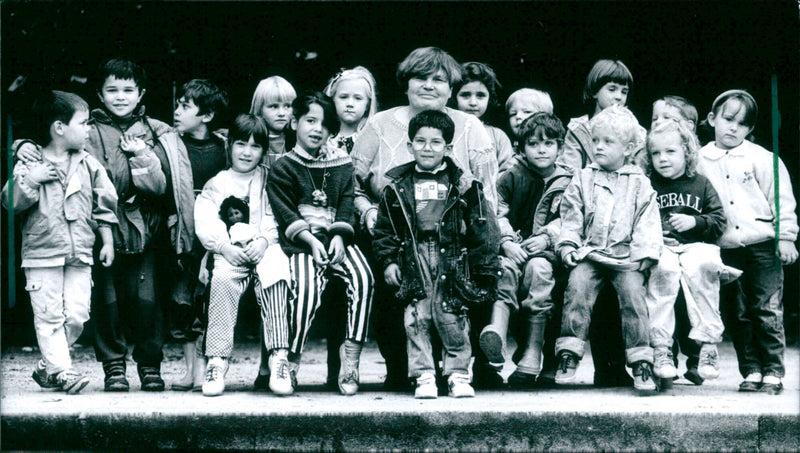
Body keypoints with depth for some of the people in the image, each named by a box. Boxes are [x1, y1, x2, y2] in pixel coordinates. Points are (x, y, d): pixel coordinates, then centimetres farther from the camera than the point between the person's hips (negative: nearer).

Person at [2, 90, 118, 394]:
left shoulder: (89, 166, 7)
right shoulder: (29, 164, -1)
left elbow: (104, 206, 13)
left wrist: (107, 242, 10)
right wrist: (30, 180, -17)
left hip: (80, 255, 3)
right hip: (42, 254, -3)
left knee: (76, 316, -1)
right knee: (49, 316, -5)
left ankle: (47, 368, 13)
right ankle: (62, 372, -1)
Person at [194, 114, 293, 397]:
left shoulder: (269, 179, 18)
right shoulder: (216, 184, 17)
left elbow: (277, 217, 6)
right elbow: (205, 222, 4)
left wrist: (264, 241, -12)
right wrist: (225, 246, -12)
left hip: (263, 248, 0)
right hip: (229, 252, 0)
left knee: (274, 274, -33)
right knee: (222, 279, -32)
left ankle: (279, 357, -37)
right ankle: (217, 361, -33)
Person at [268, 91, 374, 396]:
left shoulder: (340, 163, 17)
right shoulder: (283, 168, 6)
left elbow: (346, 203, 9)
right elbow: (285, 213, -2)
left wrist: (338, 237, -9)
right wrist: (312, 241, -16)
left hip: (337, 239, 3)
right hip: (301, 243, -3)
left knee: (363, 277, -26)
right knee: (307, 288, -30)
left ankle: (352, 349, -19)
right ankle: (292, 359, -15)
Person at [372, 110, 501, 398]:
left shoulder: (460, 183, 5)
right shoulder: (398, 186, 8)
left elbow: (481, 226, 5)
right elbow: (384, 228, 11)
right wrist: (388, 260, 3)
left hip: (452, 258, -1)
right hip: (414, 258, 1)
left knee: (451, 316, -4)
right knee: (417, 318, -3)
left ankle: (458, 373, 8)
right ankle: (424, 376, 4)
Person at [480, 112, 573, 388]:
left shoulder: (567, 184, 14)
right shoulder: (510, 179, 13)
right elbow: (496, 215, 3)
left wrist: (546, 237, -15)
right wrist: (507, 242, -14)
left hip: (547, 250, -1)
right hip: (512, 248, 1)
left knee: (538, 268, -35)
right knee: (505, 268, -34)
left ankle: (532, 353, -38)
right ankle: (495, 332, -56)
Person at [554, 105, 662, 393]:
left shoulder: (639, 183, 12)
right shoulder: (583, 180, 15)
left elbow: (648, 223, 8)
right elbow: (571, 217, 12)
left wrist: (644, 253, -4)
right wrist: (569, 246, -1)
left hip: (626, 257, -1)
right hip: (590, 254, 1)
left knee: (633, 291, -22)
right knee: (577, 285, -25)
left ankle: (641, 362, -16)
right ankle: (569, 355, -21)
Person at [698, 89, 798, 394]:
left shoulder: (761, 158, -1)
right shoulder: (701, 161, 6)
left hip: (763, 245, -3)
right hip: (726, 249, 3)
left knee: (767, 311, -3)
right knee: (736, 314, 4)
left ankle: (773, 372, 4)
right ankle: (751, 371, 13)